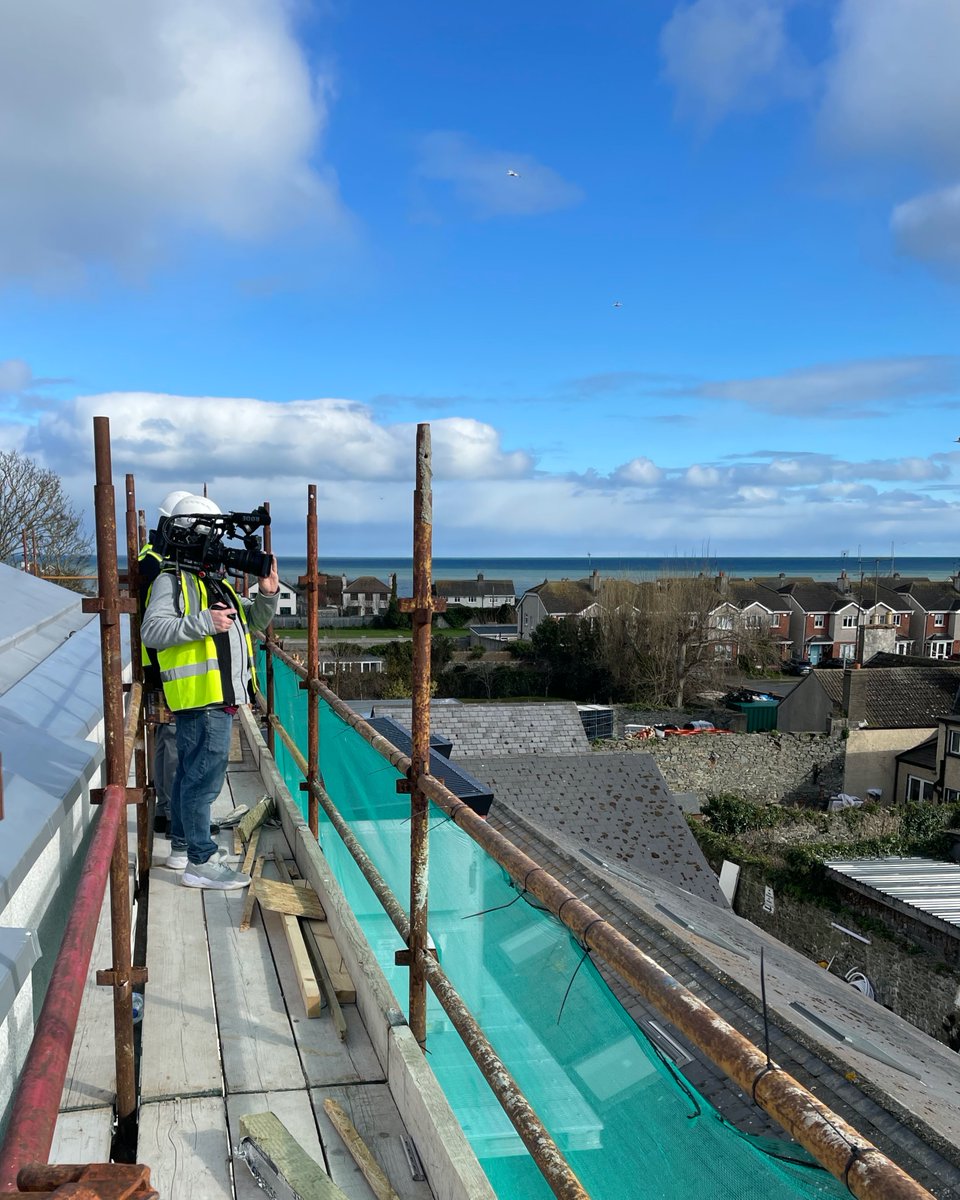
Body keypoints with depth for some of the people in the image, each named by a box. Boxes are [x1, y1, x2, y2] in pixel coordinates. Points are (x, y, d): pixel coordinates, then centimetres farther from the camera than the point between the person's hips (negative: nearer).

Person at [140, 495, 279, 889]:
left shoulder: (216, 582, 21)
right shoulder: (172, 580, -7)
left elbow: (254, 621, 26)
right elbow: (152, 631, -20)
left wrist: (267, 595, 7)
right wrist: (204, 623, -27)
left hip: (221, 696, 10)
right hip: (200, 695, -10)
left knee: (190, 773, 18)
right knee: (204, 777, -7)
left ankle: (181, 846, 29)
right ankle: (200, 862, -1)